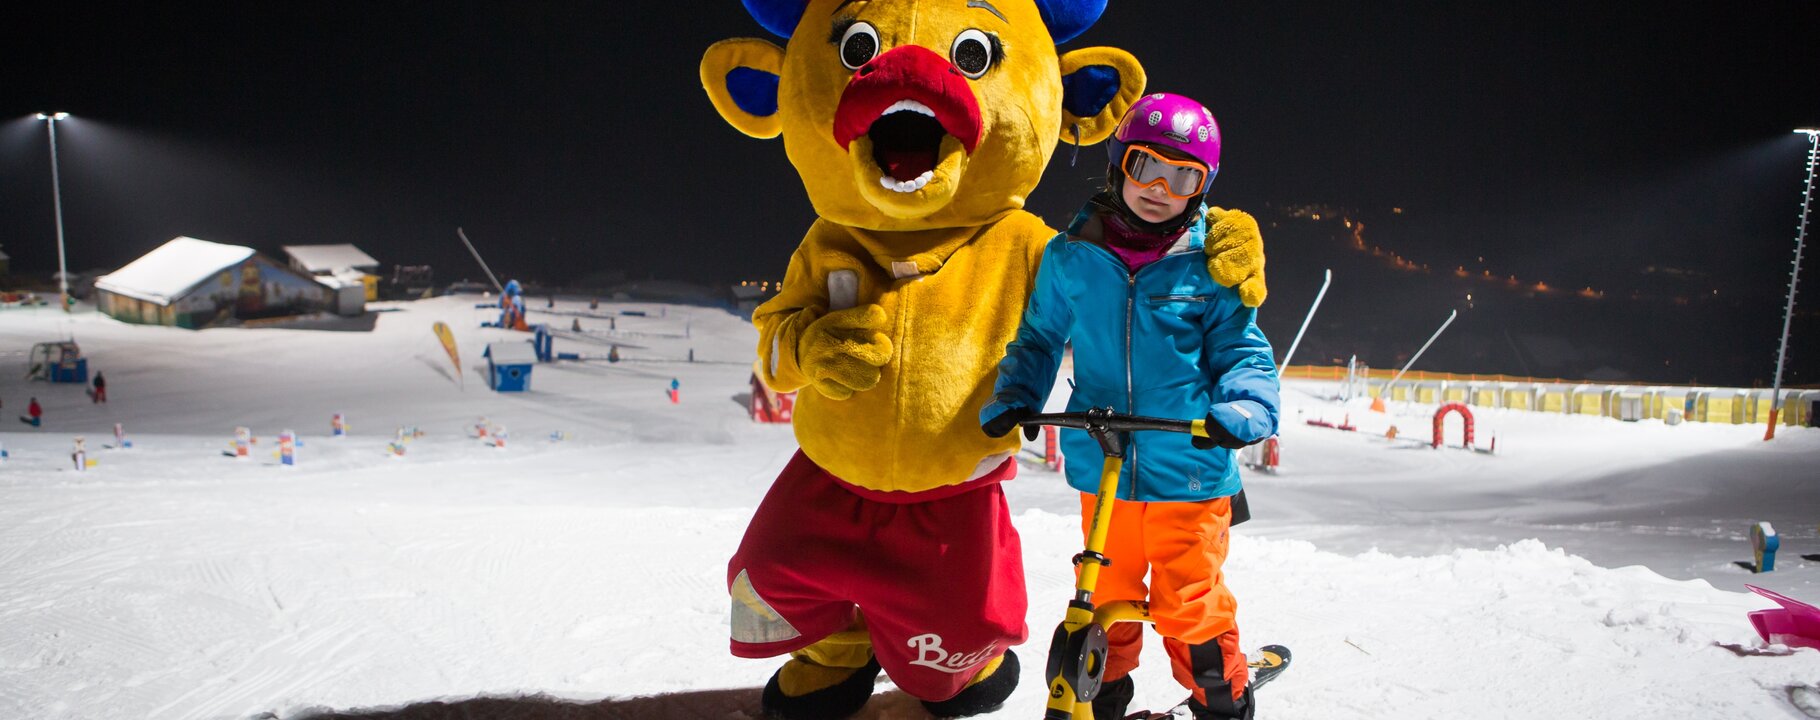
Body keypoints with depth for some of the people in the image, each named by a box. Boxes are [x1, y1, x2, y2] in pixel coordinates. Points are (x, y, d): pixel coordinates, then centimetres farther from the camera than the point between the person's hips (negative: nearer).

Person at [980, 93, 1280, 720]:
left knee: (1191, 604, 9)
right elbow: (1039, 338, 10)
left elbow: (1243, 352, 0)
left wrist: (1242, 410, -20)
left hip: (1191, 473, -2)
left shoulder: (1210, 266, -5)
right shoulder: (1072, 256, -1)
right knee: (1106, 600, 19)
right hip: (1103, 471, 2)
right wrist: (1012, 398, -6)